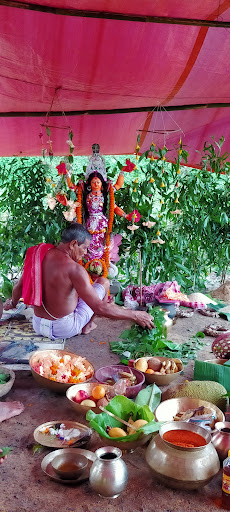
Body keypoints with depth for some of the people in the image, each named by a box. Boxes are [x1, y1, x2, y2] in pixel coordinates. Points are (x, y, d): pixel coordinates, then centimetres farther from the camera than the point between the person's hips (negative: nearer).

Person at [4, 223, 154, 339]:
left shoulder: (40, 255, -5)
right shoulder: (74, 269, -25)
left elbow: (18, 288, 8)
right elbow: (99, 308, -26)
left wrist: (13, 303, 30)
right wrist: (135, 315, -18)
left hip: (38, 325, 7)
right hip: (62, 329, -7)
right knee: (103, 282, 7)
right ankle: (88, 325, 23)